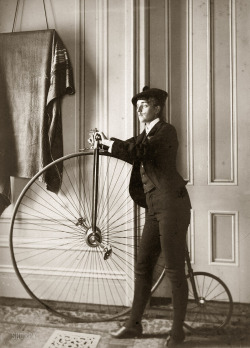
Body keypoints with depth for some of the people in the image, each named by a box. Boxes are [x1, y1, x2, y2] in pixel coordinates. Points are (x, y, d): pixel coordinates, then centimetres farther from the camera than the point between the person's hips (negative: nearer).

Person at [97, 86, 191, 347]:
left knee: (174, 270, 0)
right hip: (154, 208, 8)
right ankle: (134, 324, 24)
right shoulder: (146, 134, 21)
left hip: (171, 204, -8)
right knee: (143, 267, 11)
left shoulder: (166, 130, -5)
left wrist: (110, 144, -10)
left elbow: (139, 152, -20)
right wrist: (107, 143, -4)